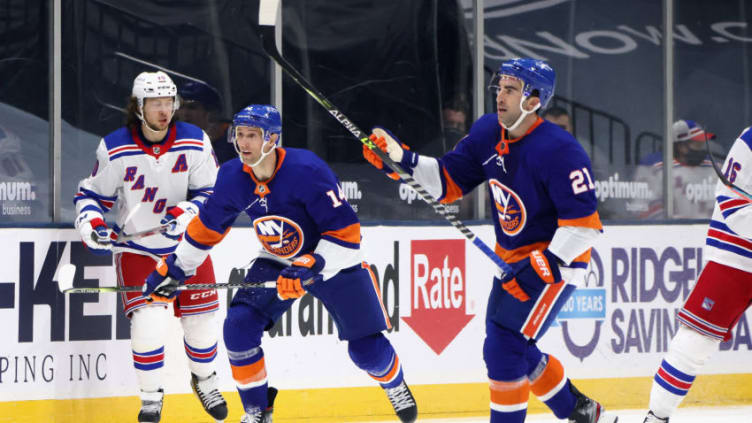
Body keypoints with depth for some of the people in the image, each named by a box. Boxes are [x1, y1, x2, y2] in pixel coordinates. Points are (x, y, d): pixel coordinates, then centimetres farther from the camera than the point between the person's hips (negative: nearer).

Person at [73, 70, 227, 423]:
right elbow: (91, 194, -2)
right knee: (148, 321, -17)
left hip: (186, 245, 2)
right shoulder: (115, 149, -13)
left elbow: (211, 193, -6)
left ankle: (204, 380, 38)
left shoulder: (195, 142, -10)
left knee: (200, 320, 7)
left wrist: (184, 214, -24)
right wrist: (94, 227, -20)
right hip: (136, 248, -2)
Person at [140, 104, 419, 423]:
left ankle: (395, 385, 32)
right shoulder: (233, 177, -12)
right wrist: (175, 268, 5)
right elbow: (208, 225, 5)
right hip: (278, 262, 4)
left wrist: (311, 268, -38)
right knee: (239, 326, -15)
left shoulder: (307, 170, -31)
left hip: (334, 261, -4)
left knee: (367, 349, -4)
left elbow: (346, 232, -29)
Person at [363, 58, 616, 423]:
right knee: (515, 352, 16)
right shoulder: (487, 133, -2)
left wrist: (541, 267, -29)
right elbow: (447, 180, 4)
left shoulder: (559, 152, -26)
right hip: (512, 259, 9)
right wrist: (402, 157, -9)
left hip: (557, 260, -9)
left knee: (504, 348, -16)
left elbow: (583, 224, -26)